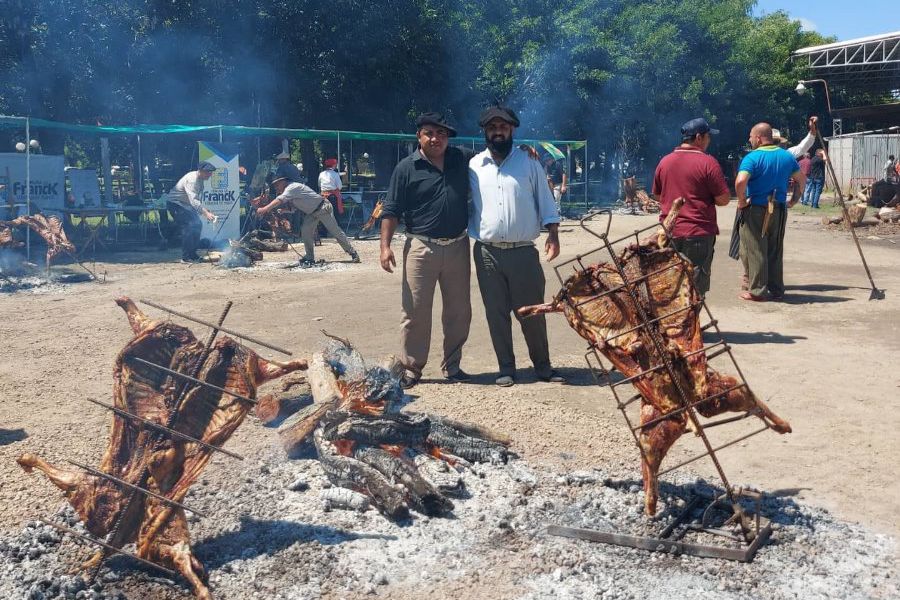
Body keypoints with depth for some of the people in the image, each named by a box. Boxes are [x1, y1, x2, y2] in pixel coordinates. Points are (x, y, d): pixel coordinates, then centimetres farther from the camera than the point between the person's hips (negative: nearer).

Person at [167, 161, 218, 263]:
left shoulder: (200, 179, 3)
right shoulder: (191, 179, -27)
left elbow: (198, 199, 16)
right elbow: (193, 200, -39)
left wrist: (204, 209, 3)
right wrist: (205, 213, -47)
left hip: (186, 205, 10)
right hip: (175, 204, -10)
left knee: (197, 225, 5)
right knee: (189, 226, -20)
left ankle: (192, 254, 13)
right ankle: (186, 257, -14)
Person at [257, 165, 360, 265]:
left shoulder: (291, 187, -24)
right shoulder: (287, 190, 6)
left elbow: (280, 200, -37)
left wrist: (265, 209, -46)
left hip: (323, 208, -10)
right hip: (311, 213, 10)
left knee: (336, 231, -4)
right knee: (305, 231, -1)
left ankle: (353, 253, 4)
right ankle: (310, 258, 4)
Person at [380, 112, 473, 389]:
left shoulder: (463, 159, 7)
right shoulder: (406, 168, -2)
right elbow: (391, 210, -1)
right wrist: (385, 245, -9)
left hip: (458, 247, 4)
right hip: (421, 248, -3)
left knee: (459, 311, 10)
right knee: (415, 311, -2)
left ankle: (452, 366, 24)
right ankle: (411, 369, 9)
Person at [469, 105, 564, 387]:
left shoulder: (528, 162, 4)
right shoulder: (474, 166, 7)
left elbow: (545, 200, 5)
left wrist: (553, 235, -4)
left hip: (524, 251, -1)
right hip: (487, 253, 1)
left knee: (533, 312, 4)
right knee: (496, 313, 6)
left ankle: (542, 366, 19)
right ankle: (506, 368, 17)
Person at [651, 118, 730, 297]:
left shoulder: (664, 161, 7)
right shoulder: (707, 162, -10)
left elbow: (657, 196, 17)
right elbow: (723, 199, -10)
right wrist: (706, 198, 9)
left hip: (669, 231, 5)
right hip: (698, 233, -5)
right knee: (696, 286, 1)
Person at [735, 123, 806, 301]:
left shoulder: (752, 157, -13)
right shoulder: (786, 156, 8)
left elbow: (740, 182, -27)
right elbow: (801, 179, 16)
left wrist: (741, 201, -14)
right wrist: (794, 200, 19)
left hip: (755, 209, -6)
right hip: (779, 210, 6)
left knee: (754, 251, 1)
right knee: (775, 251, 14)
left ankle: (757, 291, 3)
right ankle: (776, 289, 20)